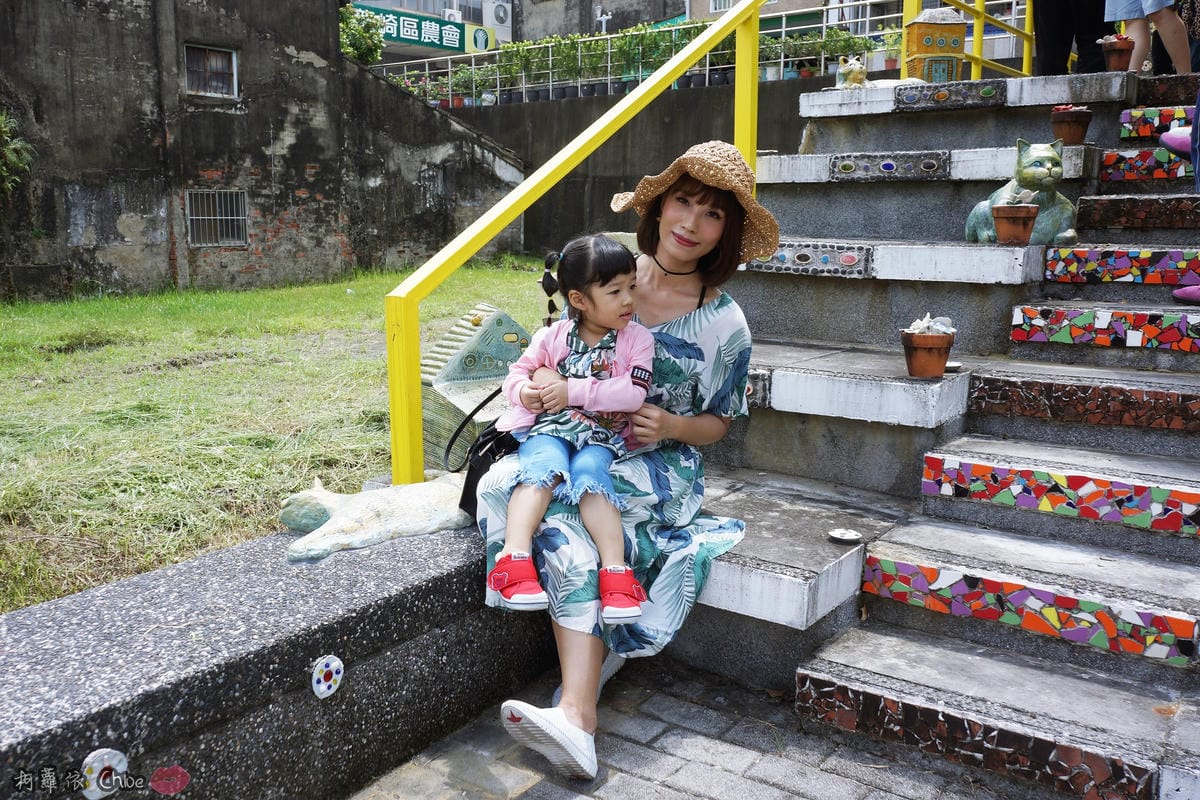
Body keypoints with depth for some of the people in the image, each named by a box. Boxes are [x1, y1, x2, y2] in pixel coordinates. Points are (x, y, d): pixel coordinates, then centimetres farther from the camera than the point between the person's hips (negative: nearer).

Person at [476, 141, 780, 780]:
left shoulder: (723, 323, -3)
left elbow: (717, 423, 5)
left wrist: (673, 426, -17)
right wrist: (541, 378, -9)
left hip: (658, 466, -4)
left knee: (565, 525, -33)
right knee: (504, 481, -29)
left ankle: (574, 716, -31)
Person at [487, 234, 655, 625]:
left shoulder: (637, 339, 4)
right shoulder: (553, 336, 7)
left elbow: (633, 394, -10)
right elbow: (517, 373, 14)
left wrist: (573, 391, -14)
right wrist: (524, 392, -12)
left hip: (602, 437, 0)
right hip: (548, 427, 1)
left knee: (589, 472, -32)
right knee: (546, 464, -32)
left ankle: (615, 570, -35)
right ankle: (514, 558, -44)